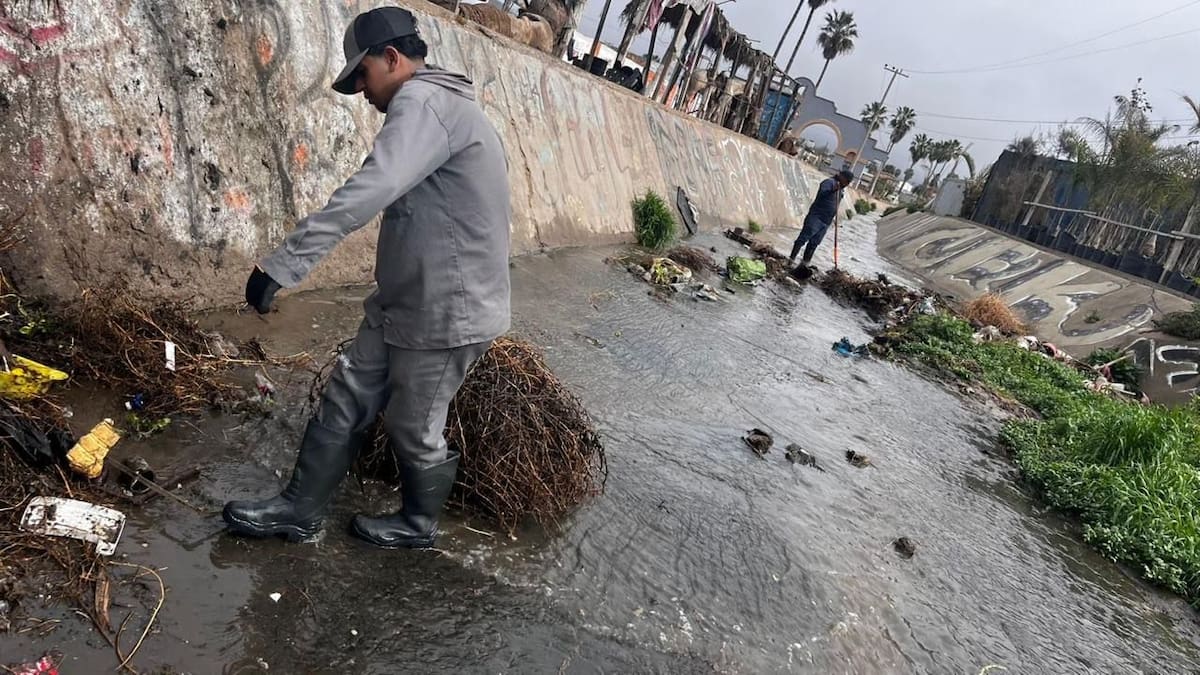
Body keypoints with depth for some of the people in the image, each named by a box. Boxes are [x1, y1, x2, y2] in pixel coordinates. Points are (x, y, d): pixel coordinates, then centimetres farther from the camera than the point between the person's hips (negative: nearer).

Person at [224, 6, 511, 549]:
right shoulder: (438, 106, 17)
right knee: (344, 401, 13)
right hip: (402, 305, 10)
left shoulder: (422, 102, -18)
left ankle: (418, 524, 33)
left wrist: (283, 264, -37)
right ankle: (299, 509, 26)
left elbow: (369, 191, -34)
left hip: (446, 314, -10)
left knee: (413, 429, 9)